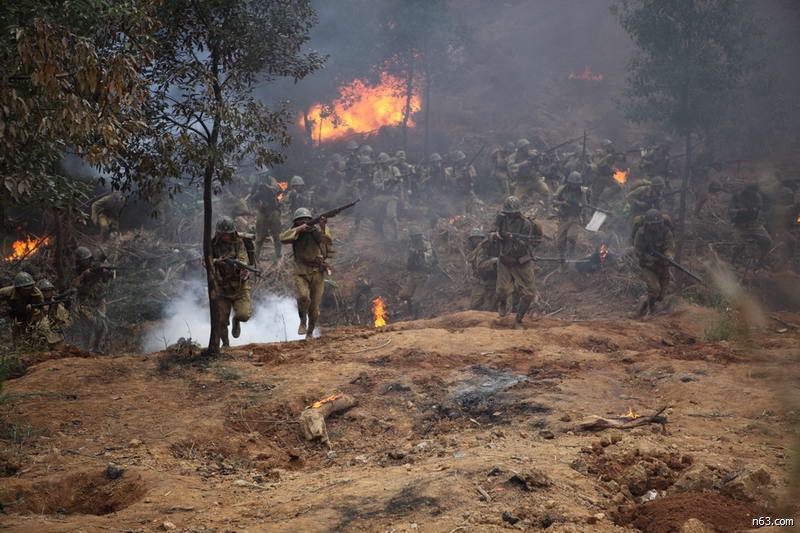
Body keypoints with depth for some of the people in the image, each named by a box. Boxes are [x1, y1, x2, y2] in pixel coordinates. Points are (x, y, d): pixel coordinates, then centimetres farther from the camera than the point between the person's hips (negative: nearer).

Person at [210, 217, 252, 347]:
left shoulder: (238, 243, -5)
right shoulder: (213, 245, -1)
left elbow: (244, 261, -16)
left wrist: (236, 263, -39)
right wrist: (216, 261, -31)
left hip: (239, 284, -1)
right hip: (221, 286, 1)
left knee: (244, 314, -17)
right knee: (221, 320, 2)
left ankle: (236, 320, 20)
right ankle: (225, 344, 26)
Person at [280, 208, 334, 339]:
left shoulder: (317, 230, -4)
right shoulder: (295, 232, 0)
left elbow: (328, 241, -22)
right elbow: (283, 238, -19)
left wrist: (323, 228, -37)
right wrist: (299, 229, -26)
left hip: (318, 272, 0)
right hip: (301, 272, 0)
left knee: (314, 308, 4)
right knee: (303, 297, -27)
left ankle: (310, 332, 27)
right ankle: (303, 322, -1)